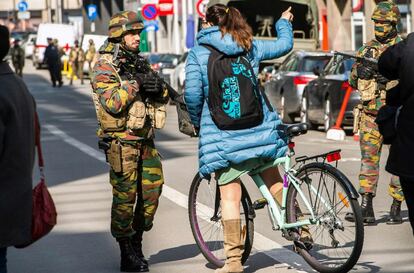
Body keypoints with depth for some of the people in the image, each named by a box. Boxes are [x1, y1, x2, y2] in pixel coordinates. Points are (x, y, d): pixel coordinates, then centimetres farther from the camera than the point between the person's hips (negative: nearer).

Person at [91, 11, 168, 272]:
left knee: (153, 187, 7)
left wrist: (159, 88, -7)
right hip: (121, 141, -7)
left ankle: (136, 238, 23)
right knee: (125, 194, -4)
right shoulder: (104, 67, -7)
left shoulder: (139, 62, 15)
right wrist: (134, 84, -22)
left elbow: (163, 99, 15)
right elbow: (111, 103, -21)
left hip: (145, 140, 7)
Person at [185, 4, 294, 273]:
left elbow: (192, 94, -10)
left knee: (230, 197, -1)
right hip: (260, 129, 3)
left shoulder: (197, 53, -3)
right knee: (273, 178, 23)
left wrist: (197, 122, 8)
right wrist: (284, 22, 42)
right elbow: (284, 45, 21)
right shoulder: (250, 47, 7)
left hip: (222, 135, -3)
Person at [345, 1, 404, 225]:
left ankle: (396, 208, 10)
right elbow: (353, 81, 13)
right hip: (370, 112, 4)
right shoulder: (367, 49, 12)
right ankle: (366, 209, 1)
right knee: (368, 159, 0)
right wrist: (360, 71, -8)